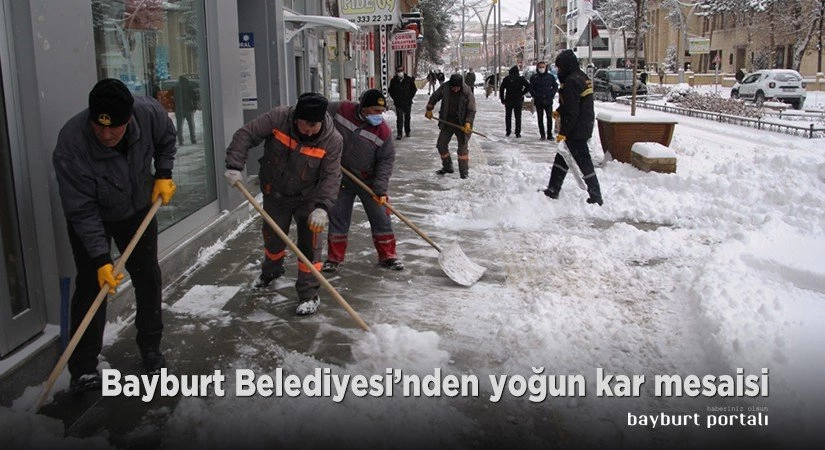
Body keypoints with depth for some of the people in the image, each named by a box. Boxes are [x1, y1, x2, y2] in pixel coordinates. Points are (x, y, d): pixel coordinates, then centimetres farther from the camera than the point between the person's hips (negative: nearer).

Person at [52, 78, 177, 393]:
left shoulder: (149, 112, -29)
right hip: (90, 220, -3)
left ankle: (150, 347, 29)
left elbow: (166, 140, -1)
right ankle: (84, 367, 8)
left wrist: (163, 175, -9)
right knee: (91, 286, -6)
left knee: (148, 279, 9)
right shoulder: (70, 146, -37)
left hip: (139, 210, 3)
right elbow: (82, 211, -30)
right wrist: (100, 259, -30)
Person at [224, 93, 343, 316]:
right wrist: (234, 166, -30)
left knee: (309, 243, -7)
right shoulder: (279, 118, -24)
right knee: (273, 237, 19)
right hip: (275, 194, 2)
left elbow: (331, 176, -25)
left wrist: (322, 207, -37)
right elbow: (245, 135, -20)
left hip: (308, 198, -2)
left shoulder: (332, 140, -24)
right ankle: (271, 270, 51)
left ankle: (309, 293, 7)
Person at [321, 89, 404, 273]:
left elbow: (386, 161, -12)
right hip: (341, 178, 1)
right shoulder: (340, 110, -15)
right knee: (338, 217, 7)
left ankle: (387, 255, 20)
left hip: (368, 180, 0)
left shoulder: (384, 131, -17)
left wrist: (381, 188, -20)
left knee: (380, 217, 4)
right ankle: (334, 257, 20)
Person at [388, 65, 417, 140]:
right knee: (399, 118, -8)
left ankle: (407, 132, 26)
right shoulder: (393, 81, 0)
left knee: (407, 117, 11)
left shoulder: (409, 79, -1)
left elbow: (414, 89, 8)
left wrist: (410, 98, 2)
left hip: (407, 103, 1)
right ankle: (399, 134, -7)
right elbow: (390, 91, 12)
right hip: (398, 103, -1)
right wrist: (395, 98, 4)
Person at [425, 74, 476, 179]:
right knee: (441, 144, 7)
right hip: (447, 122, 4)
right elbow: (434, 97, 9)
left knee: (462, 146, -7)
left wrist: (468, 123, -26)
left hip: (461, 123, -4)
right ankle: (447, 167, 25)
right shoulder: (444, 88, -10)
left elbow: (471, 110, -15)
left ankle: (464, 172, 2)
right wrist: (429, 110, 11)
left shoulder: (467, 92, -18)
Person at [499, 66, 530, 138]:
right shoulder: (521, 79, -2)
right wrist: (522, 93, 0)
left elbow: (501, 89, -3)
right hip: (518, 101, 0)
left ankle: (508, 131, 12)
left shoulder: (506, 79, -1)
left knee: (508, 116, 13)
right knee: (518, 117, 4)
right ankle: (518, 133, -1)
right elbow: (528, 86, -9)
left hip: (508, 100, 0)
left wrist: (502, 99, 2)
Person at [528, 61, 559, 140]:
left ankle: (549, 134, 6)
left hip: (548, 101, 0)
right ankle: (542, 135, 10)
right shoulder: (534, 77, 1)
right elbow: (531, 88, 4)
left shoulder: (550, 76, 3)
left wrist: (551, 94, -2)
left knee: (549, 117, -2)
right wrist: (535, 96, -6)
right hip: (538, 101, 0)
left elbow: (555, 87, 11)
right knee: (540, 118, 4)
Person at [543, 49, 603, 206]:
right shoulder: (582, 77, 11)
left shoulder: (571, 82, -20)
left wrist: (563, 132, -18)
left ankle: (596, 197, 6)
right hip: (585, 127, 10)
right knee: (562, 158, 17)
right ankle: (553, 190, 26)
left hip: (576, 130, -10)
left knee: (583, 161, -2)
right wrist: (559, 111, 13)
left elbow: (572, 111, -23)